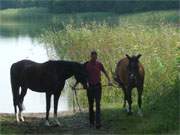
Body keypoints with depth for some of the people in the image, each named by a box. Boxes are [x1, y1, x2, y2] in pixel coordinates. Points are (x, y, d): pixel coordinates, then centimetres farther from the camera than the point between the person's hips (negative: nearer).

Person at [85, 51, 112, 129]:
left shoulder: (99, 64, 1)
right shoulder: (87, 65, -1)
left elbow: (105, 72, 11)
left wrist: (109, 80, -2)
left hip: (97, 86, -1)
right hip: (90, 86, 1)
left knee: (98, 104, -10)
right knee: (90, 104, 8)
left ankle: (98, 123, -16)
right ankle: (91, 122, 20)